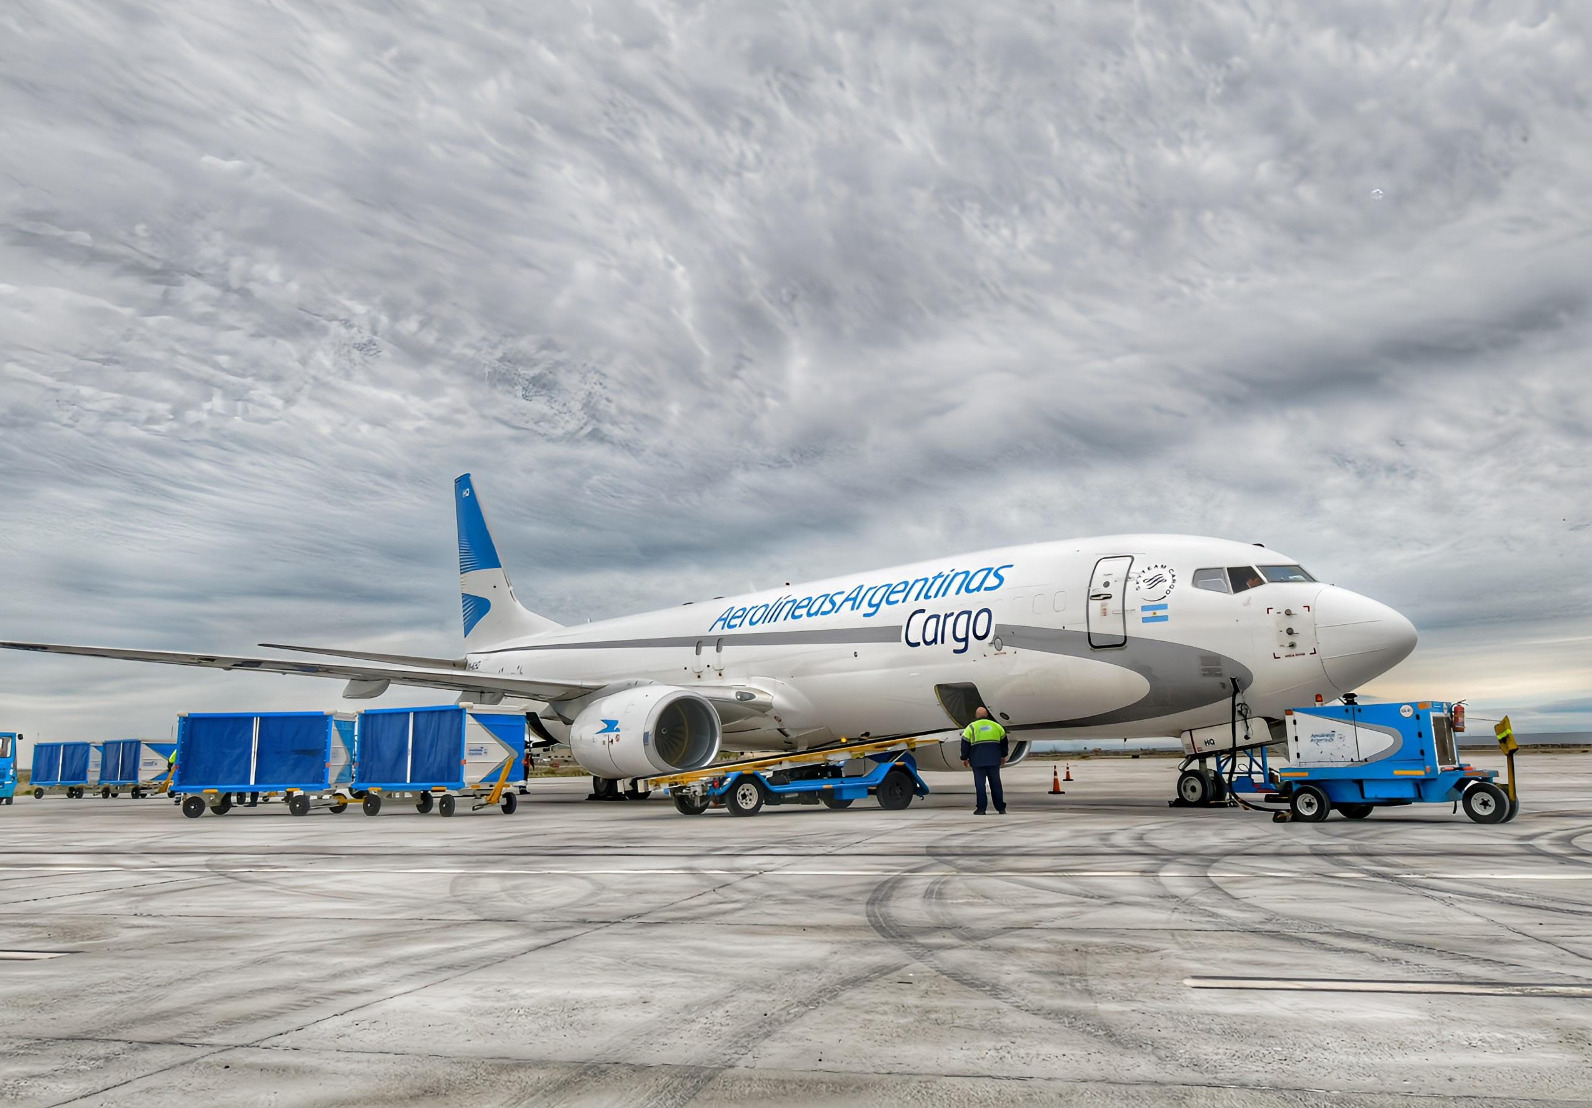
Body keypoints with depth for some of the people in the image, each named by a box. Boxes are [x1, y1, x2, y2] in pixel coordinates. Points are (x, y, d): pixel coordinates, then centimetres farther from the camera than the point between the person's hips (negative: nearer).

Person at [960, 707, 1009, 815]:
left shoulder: (971, 727, 0)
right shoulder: (996, 726, 10)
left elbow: (965, 744, -1)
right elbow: (1003, 741, 19)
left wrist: (964, 758, 9)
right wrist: (1003, 756, 30)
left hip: (978, 761, -3)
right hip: (994, 761, 3)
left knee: (980, 784, 0)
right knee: (996, 783, 9)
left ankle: (981, 808, -2)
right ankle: (1001, 808, 11)